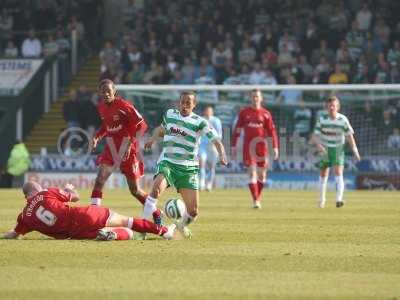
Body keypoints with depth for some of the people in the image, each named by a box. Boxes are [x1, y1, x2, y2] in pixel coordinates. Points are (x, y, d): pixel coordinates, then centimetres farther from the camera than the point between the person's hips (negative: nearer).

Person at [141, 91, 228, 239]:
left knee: (193, 211, 0)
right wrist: (153, 138, 9)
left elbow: (216, 140, -13)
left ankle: (182, 225, 36)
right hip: (167, 163, 0)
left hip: (188, 168, 0)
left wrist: (222, 155, -32)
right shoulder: (169, 114, 7)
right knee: (157, 188, -33)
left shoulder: (200, 122, -4)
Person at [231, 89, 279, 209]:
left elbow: (272, 131, 3)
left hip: (261, 145, 1)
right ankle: (255, 200, -10)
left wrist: (275, 147, -4)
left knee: (261, 174, 5)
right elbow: (237, 130, 9)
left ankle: (258, 197, 24)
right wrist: (233, 146, 6)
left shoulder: (266, 114, 5)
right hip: (248, 145, -1)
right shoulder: (244, 112, 5)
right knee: (252, 172, -8)